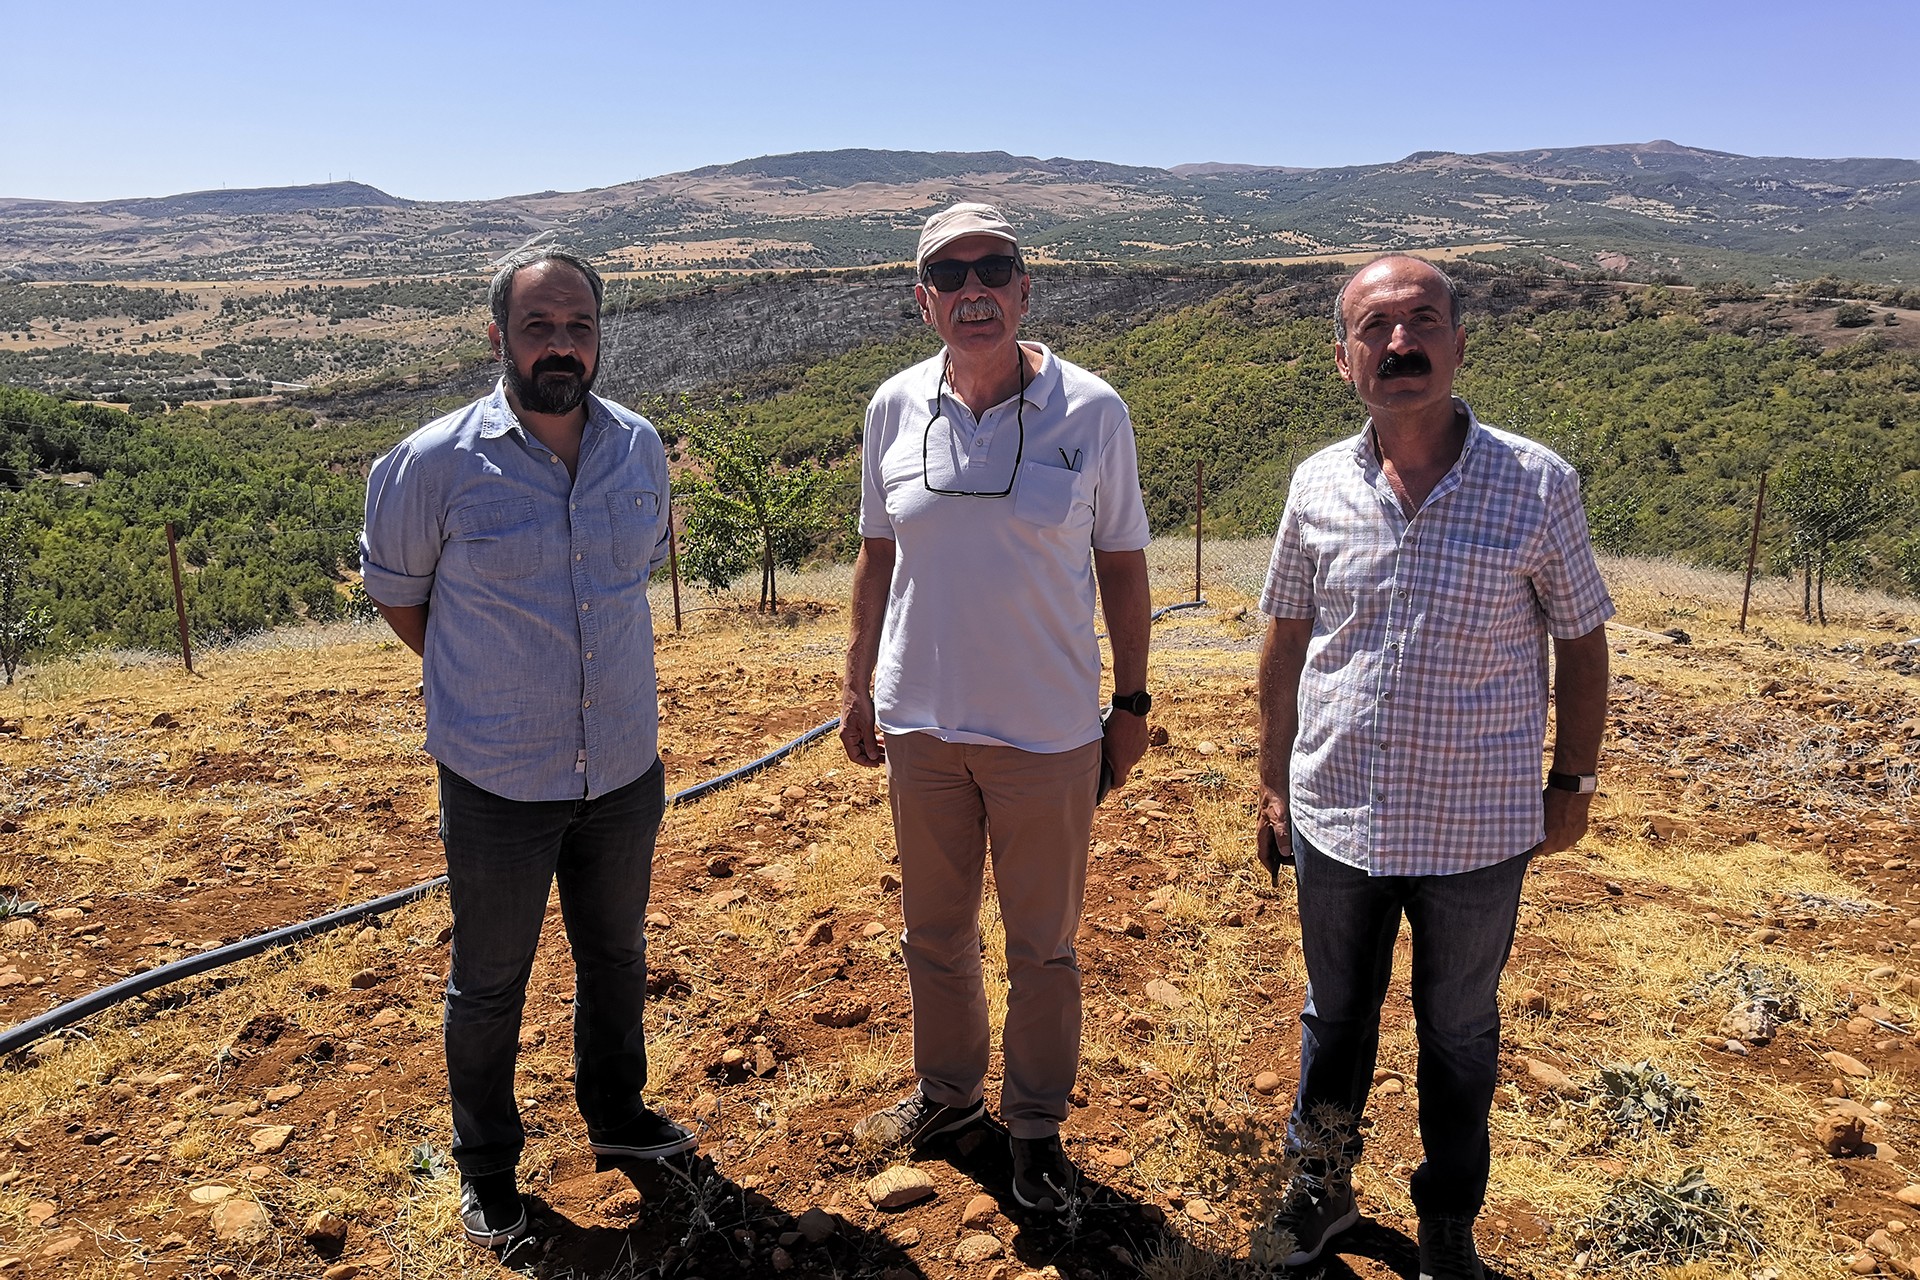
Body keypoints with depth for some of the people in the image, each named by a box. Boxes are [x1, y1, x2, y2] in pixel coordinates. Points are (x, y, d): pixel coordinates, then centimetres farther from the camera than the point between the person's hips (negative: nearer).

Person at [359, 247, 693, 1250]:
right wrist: (480, 679, 3)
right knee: (489, 985, 13)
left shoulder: (640, 448, -3)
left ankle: (615, 1113, 47)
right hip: (497, 783, -4)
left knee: (616, 954, 22)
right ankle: (486, 1167, 37)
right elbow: (395, 590, 1)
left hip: (625, 770, 4)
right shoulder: (435, 463, -15)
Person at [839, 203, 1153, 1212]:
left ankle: (1036, 1124, 34)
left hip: (1047, 731, -2)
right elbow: (879, 554, 9)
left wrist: (1131, 702, 1)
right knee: (933, 929, 19)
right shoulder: (895, 408, -2)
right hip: (919, 719, 3)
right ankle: (947, 1089, 43)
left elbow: (1121, 564, -1)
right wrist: (857, 685, 11)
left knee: (1043, 946, 12)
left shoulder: (1090, 411, -10)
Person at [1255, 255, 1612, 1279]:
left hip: (1478, 833, -2)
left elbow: (1582, 641, 0)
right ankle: (1321, 1185, 45)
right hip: (1335, 820, 2)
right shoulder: (1318, 486, -4)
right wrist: (1275, 784, 8)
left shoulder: (1537, 486, -11)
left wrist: (1572, 783, 3)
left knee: (1459, 1034, 18)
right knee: (1334, 1018, 21)